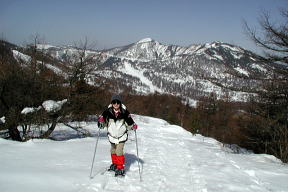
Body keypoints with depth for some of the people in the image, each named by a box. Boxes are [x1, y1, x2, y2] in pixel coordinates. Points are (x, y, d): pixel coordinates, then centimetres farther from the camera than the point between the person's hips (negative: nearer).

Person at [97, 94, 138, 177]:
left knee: (119, 151, -15)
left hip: (122, 136, -3)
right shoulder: (108, 111, -14)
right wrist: (101, 122, -27)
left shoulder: (124, 112, -13)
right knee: (113, 150, 20)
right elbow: (102, 118, -5)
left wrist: (133, 126, -20)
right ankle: (115, 164, 43)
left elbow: (129, 122, -2)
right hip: (112, 135, 3)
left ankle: (121, 168, -3)